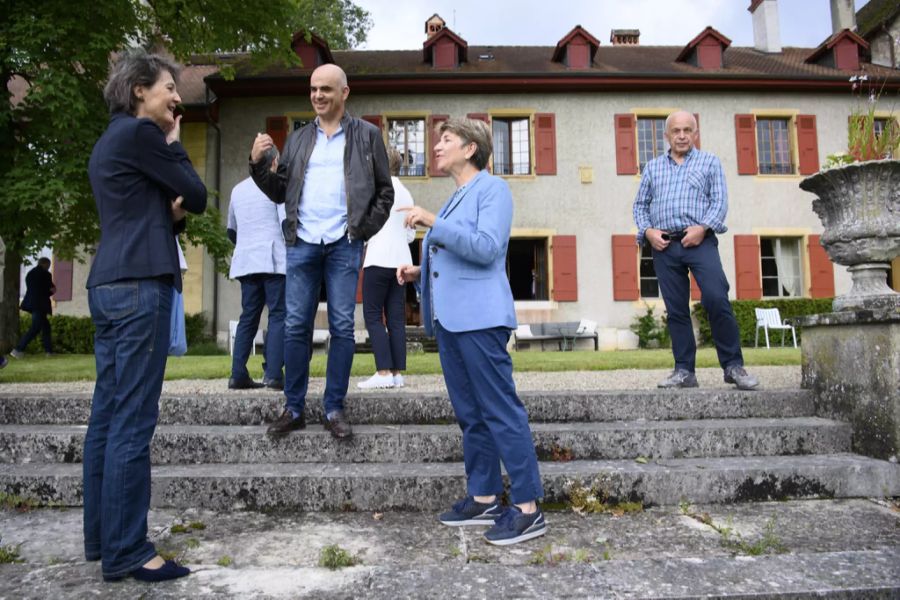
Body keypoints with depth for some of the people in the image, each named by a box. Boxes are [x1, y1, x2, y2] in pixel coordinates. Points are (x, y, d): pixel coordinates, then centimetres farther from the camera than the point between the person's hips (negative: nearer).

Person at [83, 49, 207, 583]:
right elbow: (197, 196, -3)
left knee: (108, 416, 10)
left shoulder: (111, 140, 23)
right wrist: (175, 143, 10)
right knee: (133, 421, -8)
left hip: (109, 285, 10)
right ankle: (127, 552, -1)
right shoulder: (139, 133, -6)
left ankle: (102, 537, 19)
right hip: (138, 285, -10)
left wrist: (172, 216, 2)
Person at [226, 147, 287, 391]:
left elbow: (231, 229, 25)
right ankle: (273, 374, -13)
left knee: (248, 317, 9)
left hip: (245, 262, 6)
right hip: (274, 261, -6)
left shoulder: (238, 189, 18)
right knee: (278, 316, -5)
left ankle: (238, 375, 6)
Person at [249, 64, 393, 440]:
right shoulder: (298, 139, 16)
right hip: (301, 244, 3)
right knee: (295, 327, 2)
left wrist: (364, 230, -4)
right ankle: (294, 409, 12)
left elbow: (385, 191, 6)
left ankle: (334, 409, 9)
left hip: (344, 245, -3)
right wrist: (258, 164, -3)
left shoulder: (367, 135, 7)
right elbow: (279, 193, 13)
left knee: (342, 327, -1)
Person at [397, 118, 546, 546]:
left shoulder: (492, 189, -2)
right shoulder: (454, 199, 23)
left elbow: (487, 248, -16)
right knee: (469, 413, 12)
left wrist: (434, 222, -19)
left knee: (500, 410, -7)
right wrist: (420, 272, 12)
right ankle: (483, 499, 22)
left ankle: (527, 508, 1)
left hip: (479, 317, -9)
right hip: (449, 317, 9)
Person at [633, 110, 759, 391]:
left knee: (717, 299, -17)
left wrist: (702, 228, -13)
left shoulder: (710, 162, 13)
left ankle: (733, 365, -6)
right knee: (676, 309, 2)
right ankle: (684, 371, 7)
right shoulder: (652, 167, 19)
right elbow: (640, 205, 16)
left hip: (699, 241, -2)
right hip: (664, 245, 3)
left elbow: (720, 201, 3)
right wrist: (647, 231, -2)